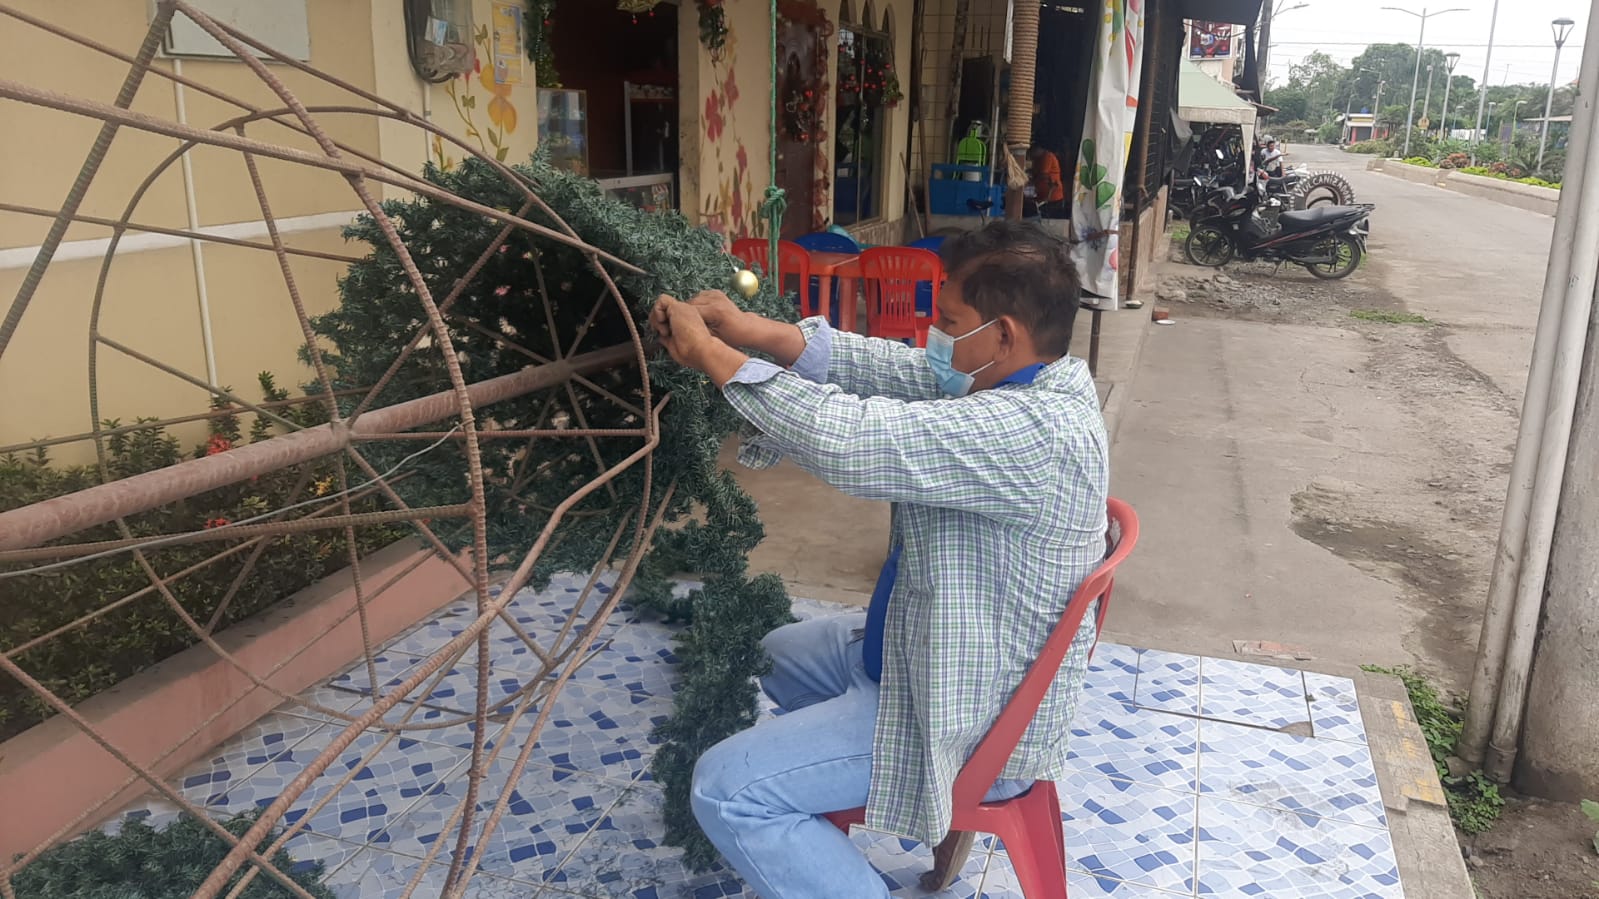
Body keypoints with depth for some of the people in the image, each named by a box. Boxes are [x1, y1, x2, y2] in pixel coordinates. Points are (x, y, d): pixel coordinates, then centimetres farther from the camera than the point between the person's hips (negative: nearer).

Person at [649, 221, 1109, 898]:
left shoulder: (1033, 429, -33)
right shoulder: (1029, 381, -2)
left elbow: (850, 441, -39)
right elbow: (888, 368, -3)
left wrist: (709, 354, -27)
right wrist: (750, 329, -15)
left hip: (977, 725, -10)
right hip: (925, 648, 10)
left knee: (726, 790, -13)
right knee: (768, 652, 26)